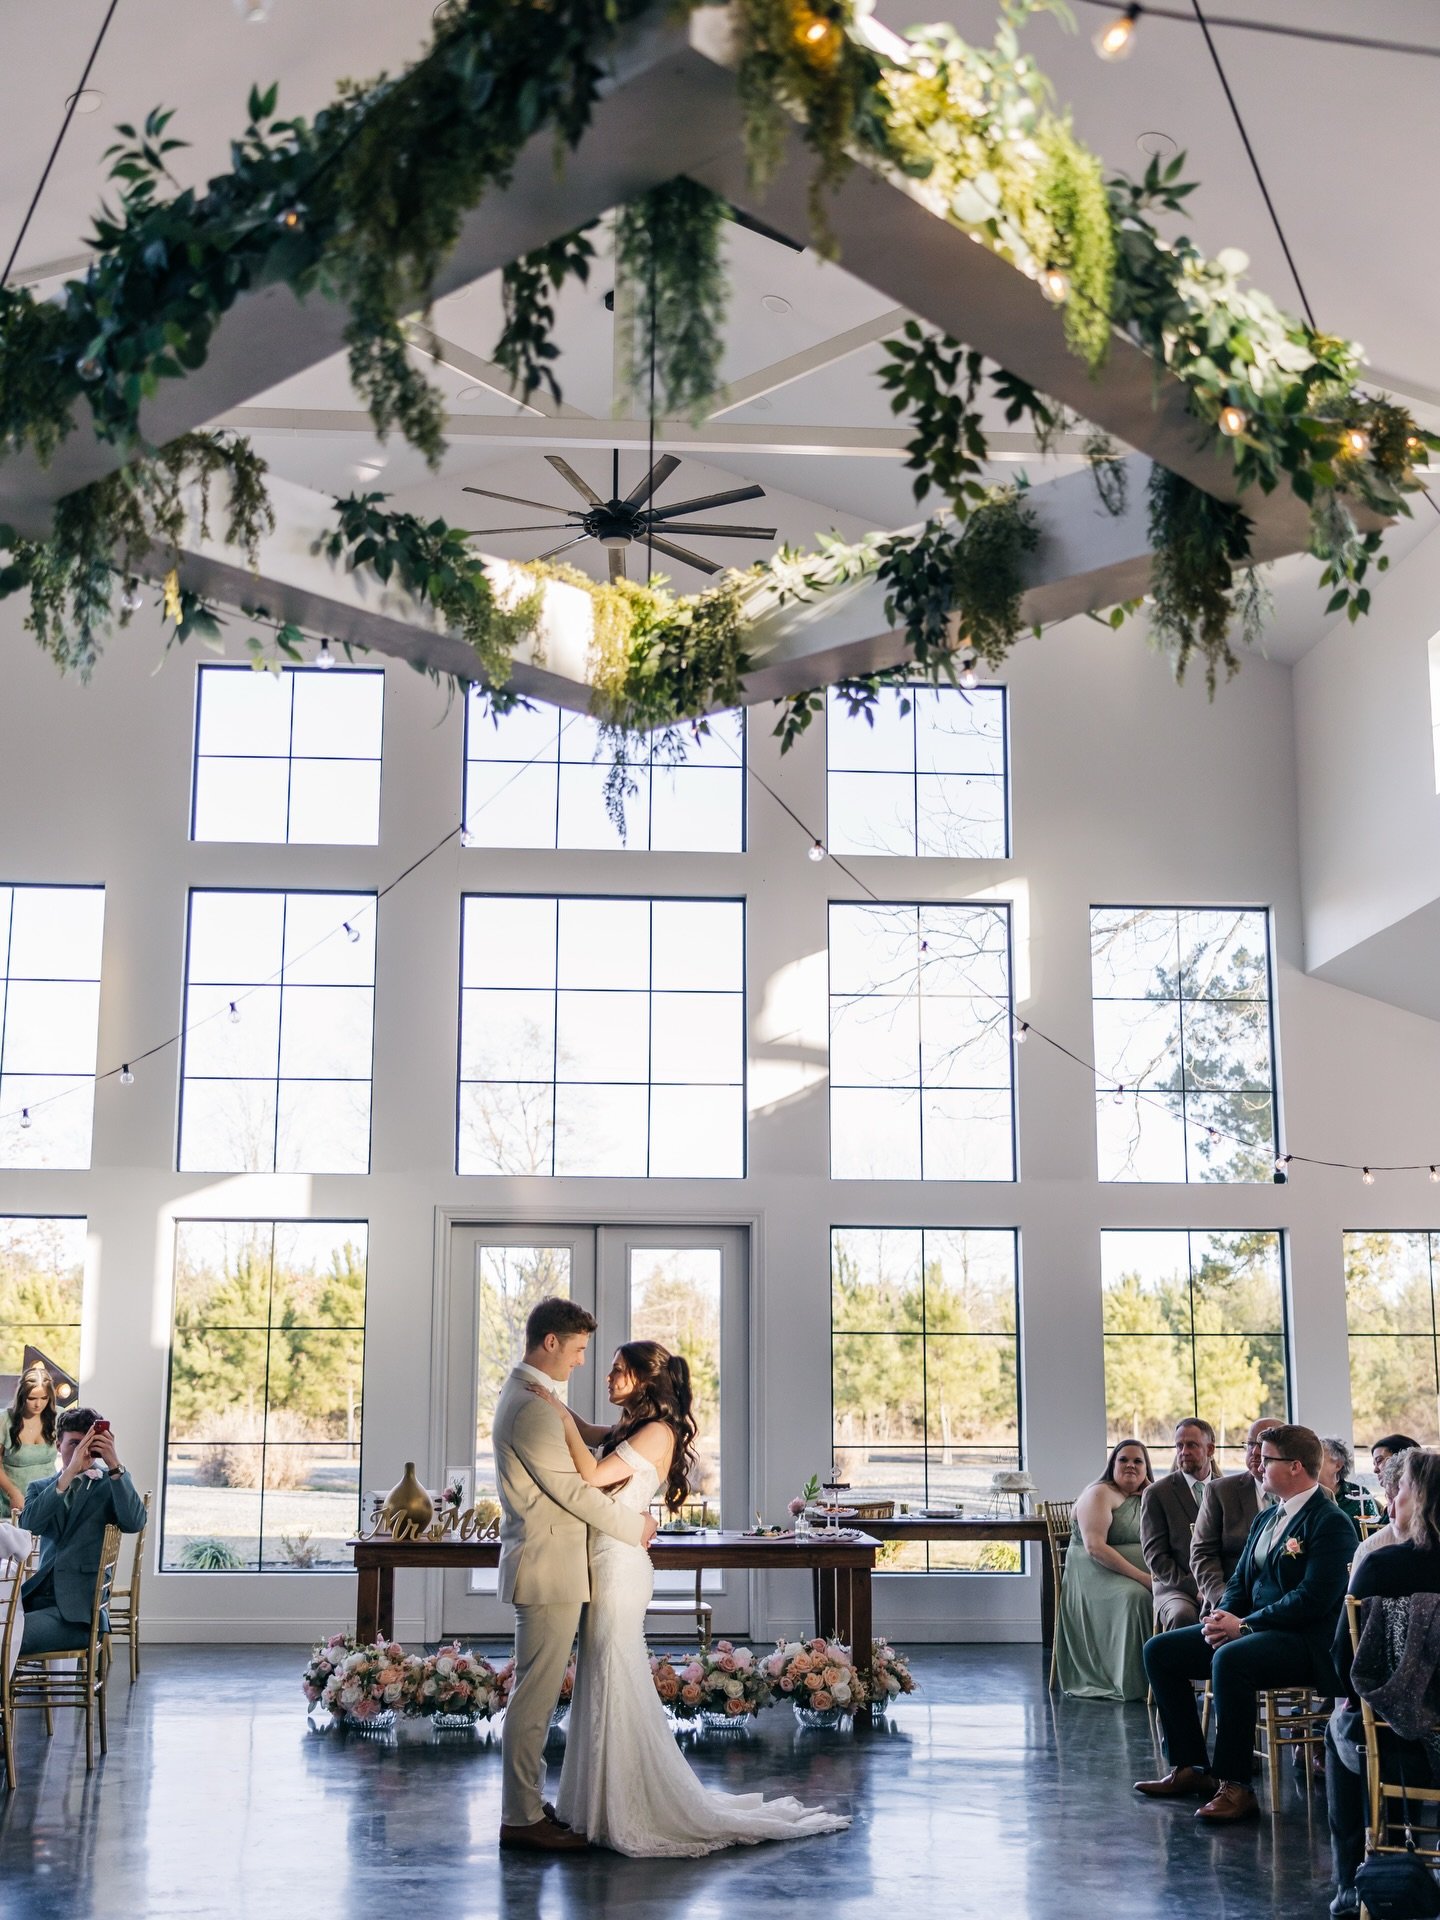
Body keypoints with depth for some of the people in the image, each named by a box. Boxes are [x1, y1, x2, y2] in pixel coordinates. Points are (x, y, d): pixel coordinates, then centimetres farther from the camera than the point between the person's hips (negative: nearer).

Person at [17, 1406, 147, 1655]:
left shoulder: (110, 1484, 7)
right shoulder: (40, 1488, 17)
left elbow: (134, 1523, -13)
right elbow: (29, 1523, -7)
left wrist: (114, 1465, -20)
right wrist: (70, 1471, -17)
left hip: (78, 1608, -4)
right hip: (37, 1596, 4)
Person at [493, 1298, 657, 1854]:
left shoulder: (525, 1395, 14)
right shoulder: (531, 1407, -20)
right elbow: (572, 1489, -19)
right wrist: (635, 1525, -7)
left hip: (545, 1566, 11)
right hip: (549, 1570, -11)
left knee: (536, 1692, 15)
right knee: (535, 1694, -4)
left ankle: (527, 1804, 23)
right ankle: (521, 1819, 2)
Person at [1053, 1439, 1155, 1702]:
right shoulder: (1100, 1493, -1)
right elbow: (1094, 1547, -14)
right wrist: (1140, 1576, -21)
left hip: (1144, 1573, 6)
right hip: (1098, 1572, -6)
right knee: (1135, 1596, -36)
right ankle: (1135, 1684, -29)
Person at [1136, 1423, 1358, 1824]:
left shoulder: (1331, 1523, -12)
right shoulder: (1265, 1519, 17)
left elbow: (1313, 1599, -21)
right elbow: (1240, 1581, 19)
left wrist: (1245, 1625, -21)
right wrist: (1223, 1618, -4)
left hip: (1306, 1641, -10)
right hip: (1251, 1628, 10)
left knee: (1231, 1658, -37)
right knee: (1159, 1651, 0)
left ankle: (1234, 1786, -29)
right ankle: (1190, 1768, 4)